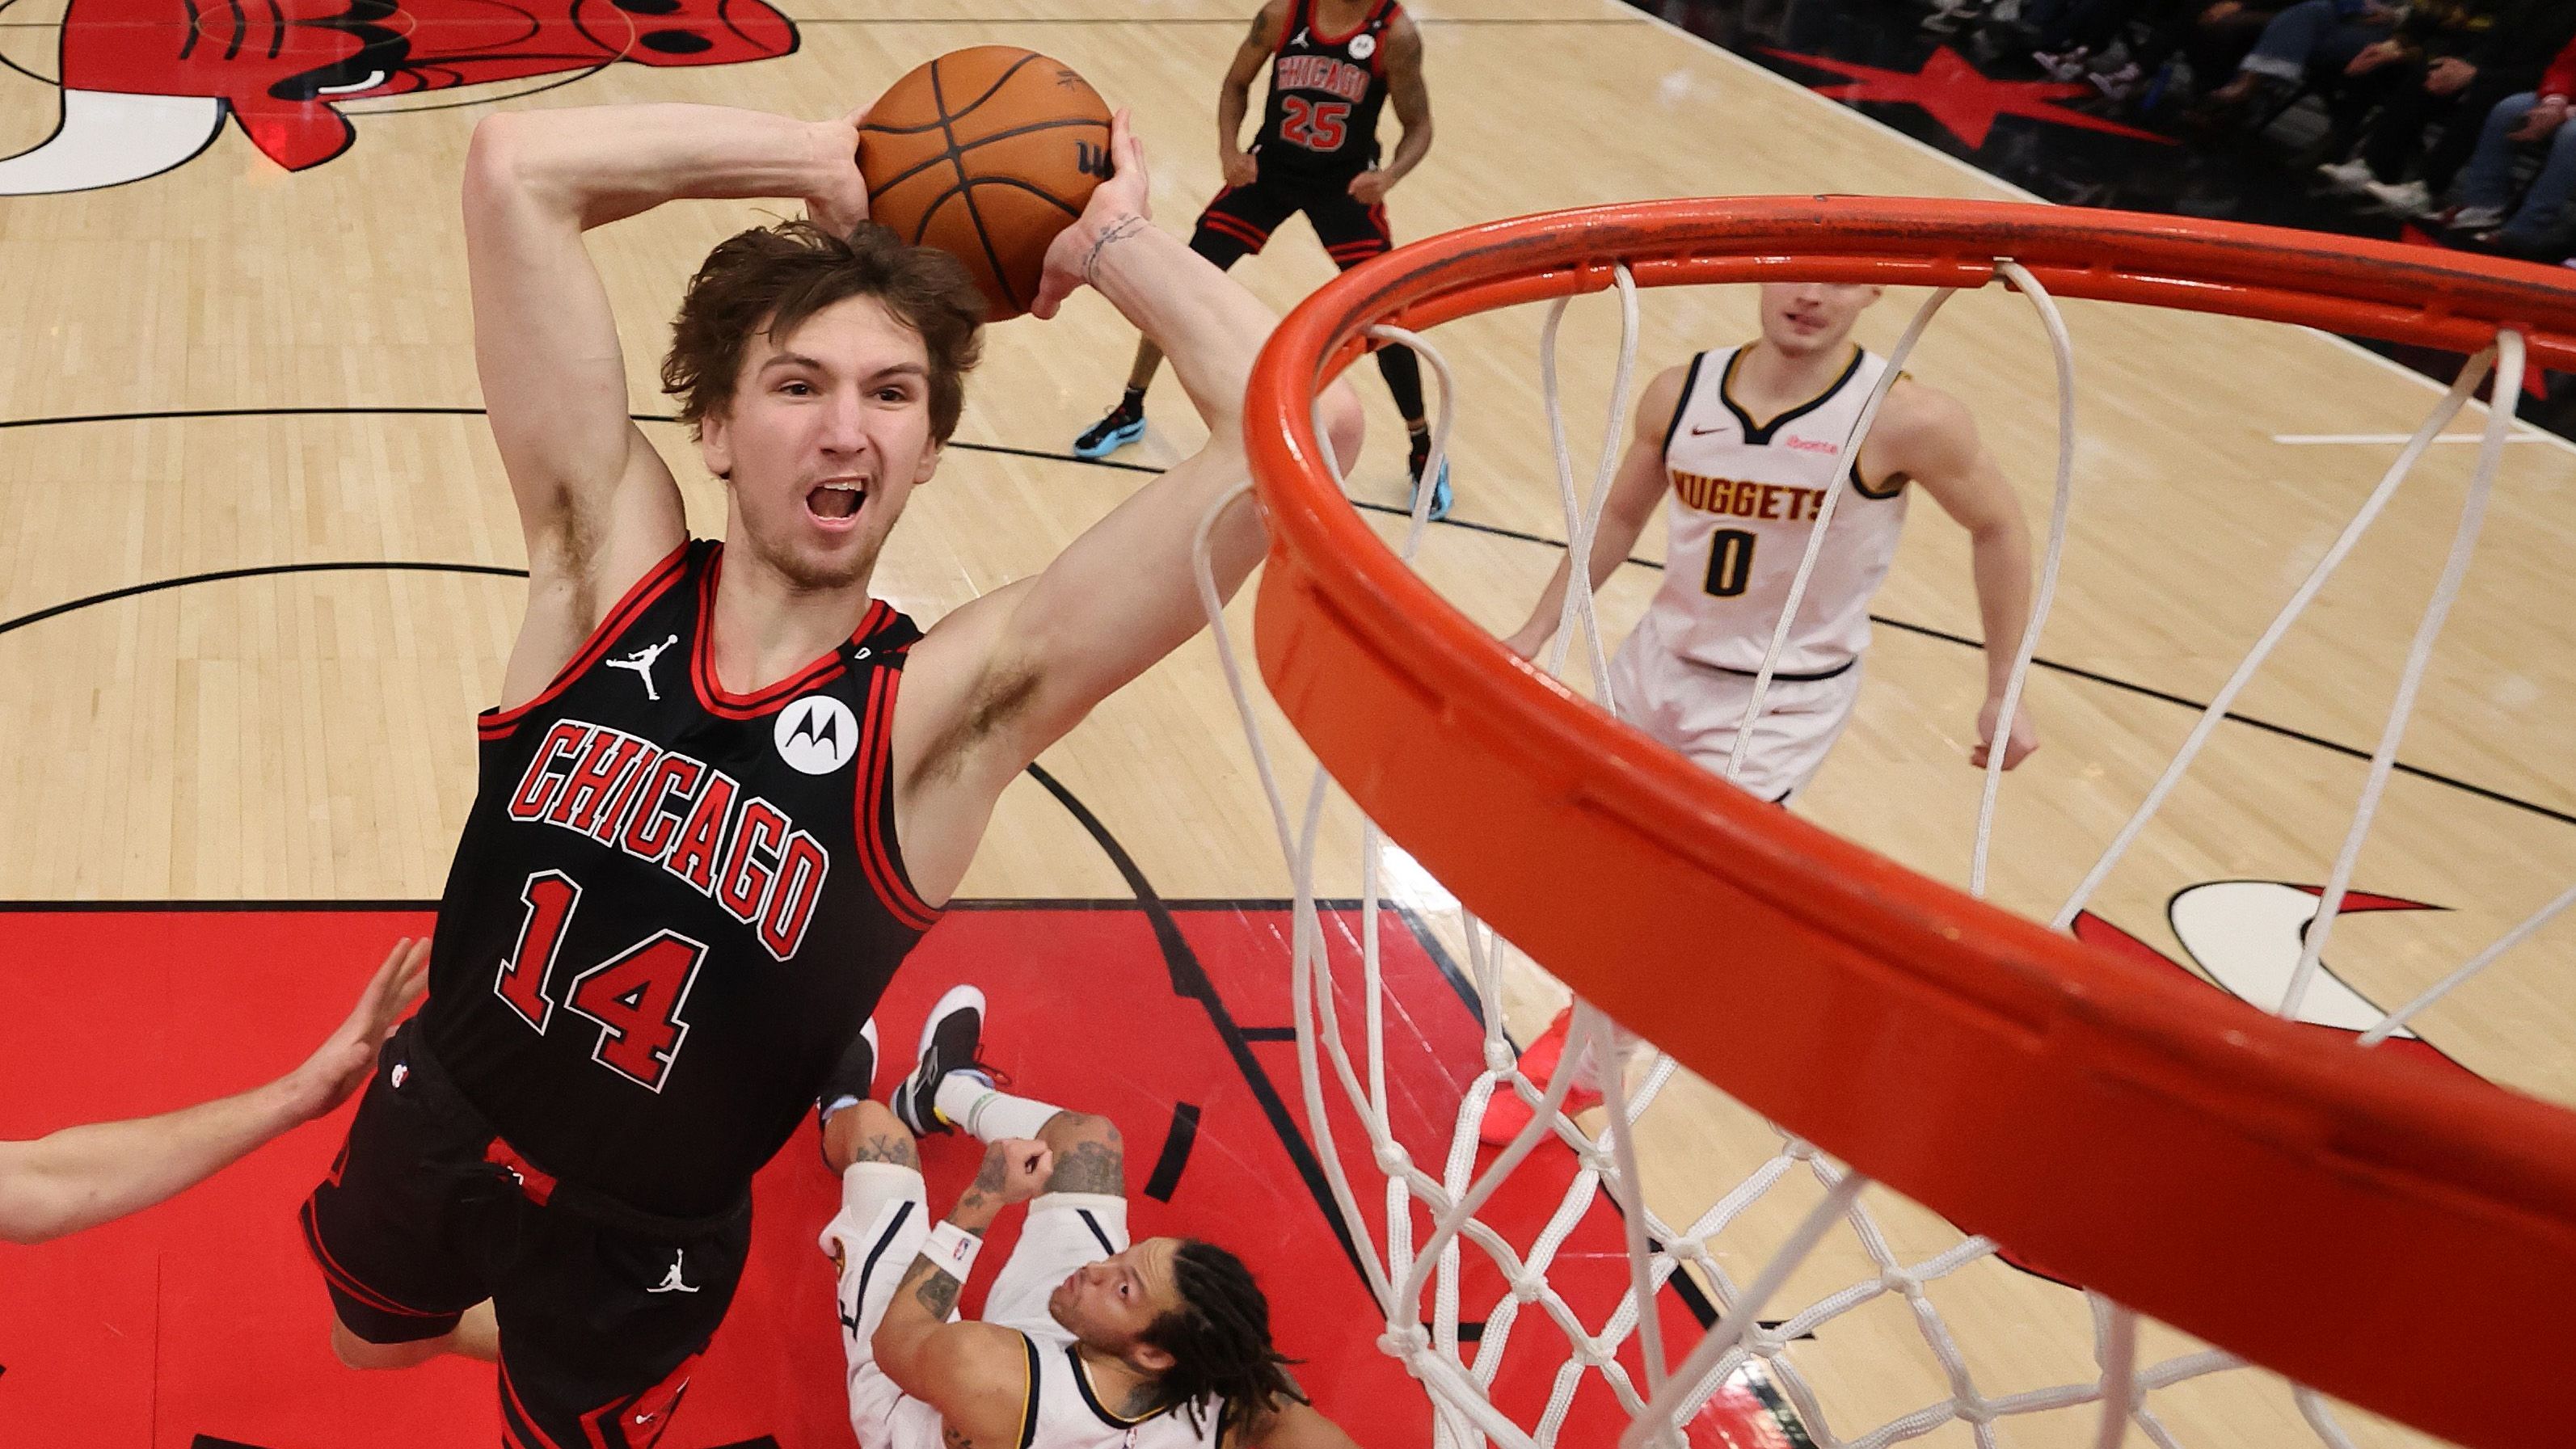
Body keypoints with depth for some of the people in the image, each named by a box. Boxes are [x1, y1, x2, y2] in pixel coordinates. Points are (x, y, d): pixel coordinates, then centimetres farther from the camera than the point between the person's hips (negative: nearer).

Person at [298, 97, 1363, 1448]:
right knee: (370, 1340, 32)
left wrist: (1112, 240, -23)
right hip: (429, 1121, 3)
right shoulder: (610, 557, -18)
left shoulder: (951, 701, -25)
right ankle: (507, 1319, 63)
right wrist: (830, 161, -20)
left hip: (641, 1242, -3)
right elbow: (518, 164, -24)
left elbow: (1304, 423, -36)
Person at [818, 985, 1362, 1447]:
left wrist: (983, 1199, -26)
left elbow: (892, 1341, -30)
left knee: (870, 1120, 5)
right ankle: (944, 1093, 44)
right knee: (1088, 1136, 9)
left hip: (910, 1403, -3)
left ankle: (838, 1114, 49)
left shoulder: (983, 1373, -49)